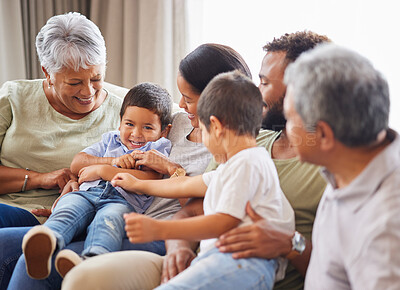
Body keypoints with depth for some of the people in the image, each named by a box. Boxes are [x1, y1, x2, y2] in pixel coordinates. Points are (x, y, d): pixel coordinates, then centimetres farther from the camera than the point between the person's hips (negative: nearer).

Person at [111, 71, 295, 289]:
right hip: (217, 257, 10)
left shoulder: (246, 164, -5)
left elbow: (224, 223, -15)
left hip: (244, 263, -10)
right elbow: (187, 186, 42)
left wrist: (159, 230, -20)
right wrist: (138, 185, 55)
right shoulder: (235, 164, 30)